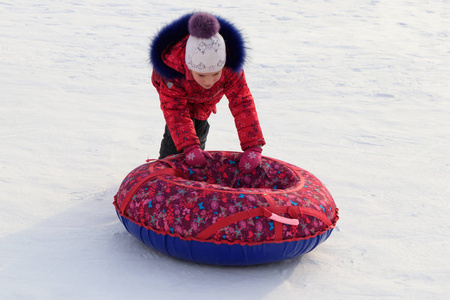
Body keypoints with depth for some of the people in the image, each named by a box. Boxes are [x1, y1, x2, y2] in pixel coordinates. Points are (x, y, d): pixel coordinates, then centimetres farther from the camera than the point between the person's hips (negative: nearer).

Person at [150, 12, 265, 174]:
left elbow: (242, 102, -40)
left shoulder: (231, 69, -41)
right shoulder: (173, 68, -46)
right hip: (177, 91, -2)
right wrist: (189, 148, -55)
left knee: (199, 128, 4)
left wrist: (253, 147, -47)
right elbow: (175, 111, -43)